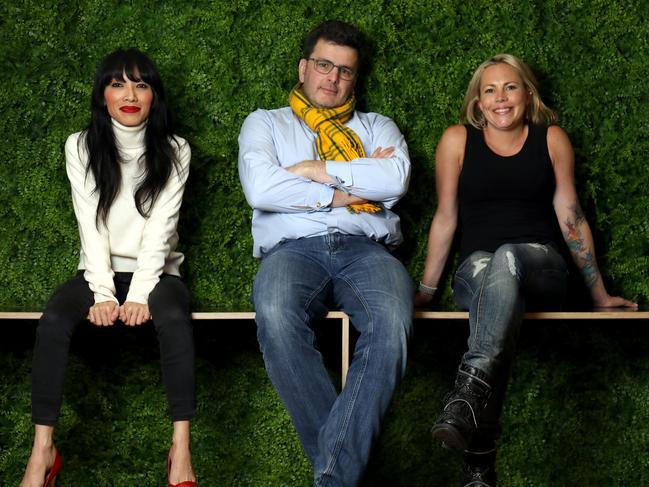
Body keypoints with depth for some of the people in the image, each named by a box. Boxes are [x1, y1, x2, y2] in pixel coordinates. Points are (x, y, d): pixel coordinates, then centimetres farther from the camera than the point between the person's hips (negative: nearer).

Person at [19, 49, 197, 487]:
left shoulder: (174, 152, 0)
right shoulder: (81, 147, 2)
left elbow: (160, 229, -10)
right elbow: (91, 225, -6)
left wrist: (139, 294, -22)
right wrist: (103, 293, -19)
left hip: (156, 269, -1)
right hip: (100, 269, 1)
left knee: (174, 318, -35)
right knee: (53, 320, -30)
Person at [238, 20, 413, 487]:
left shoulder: (377, 127, 27)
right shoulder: (266, 123, 23)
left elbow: (395, 178, 2)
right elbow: (261, 189, 0)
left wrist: (318, 171, 2)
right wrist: (346, 191, 2)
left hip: (365, 247, 1)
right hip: (292, 248, -1)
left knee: (392, 319, -36)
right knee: (275, 315, -38)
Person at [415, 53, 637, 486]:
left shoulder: (552, 139, 9)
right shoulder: (458, 140, 7)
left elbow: (571, 218, 11)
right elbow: (446, 218, 10)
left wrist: (600, 294, 11)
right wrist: (426, 289, 9)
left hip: (541, 266, 1)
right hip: (476, 269, 0)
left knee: (507, 257, -37)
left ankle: (469, 391, -58)